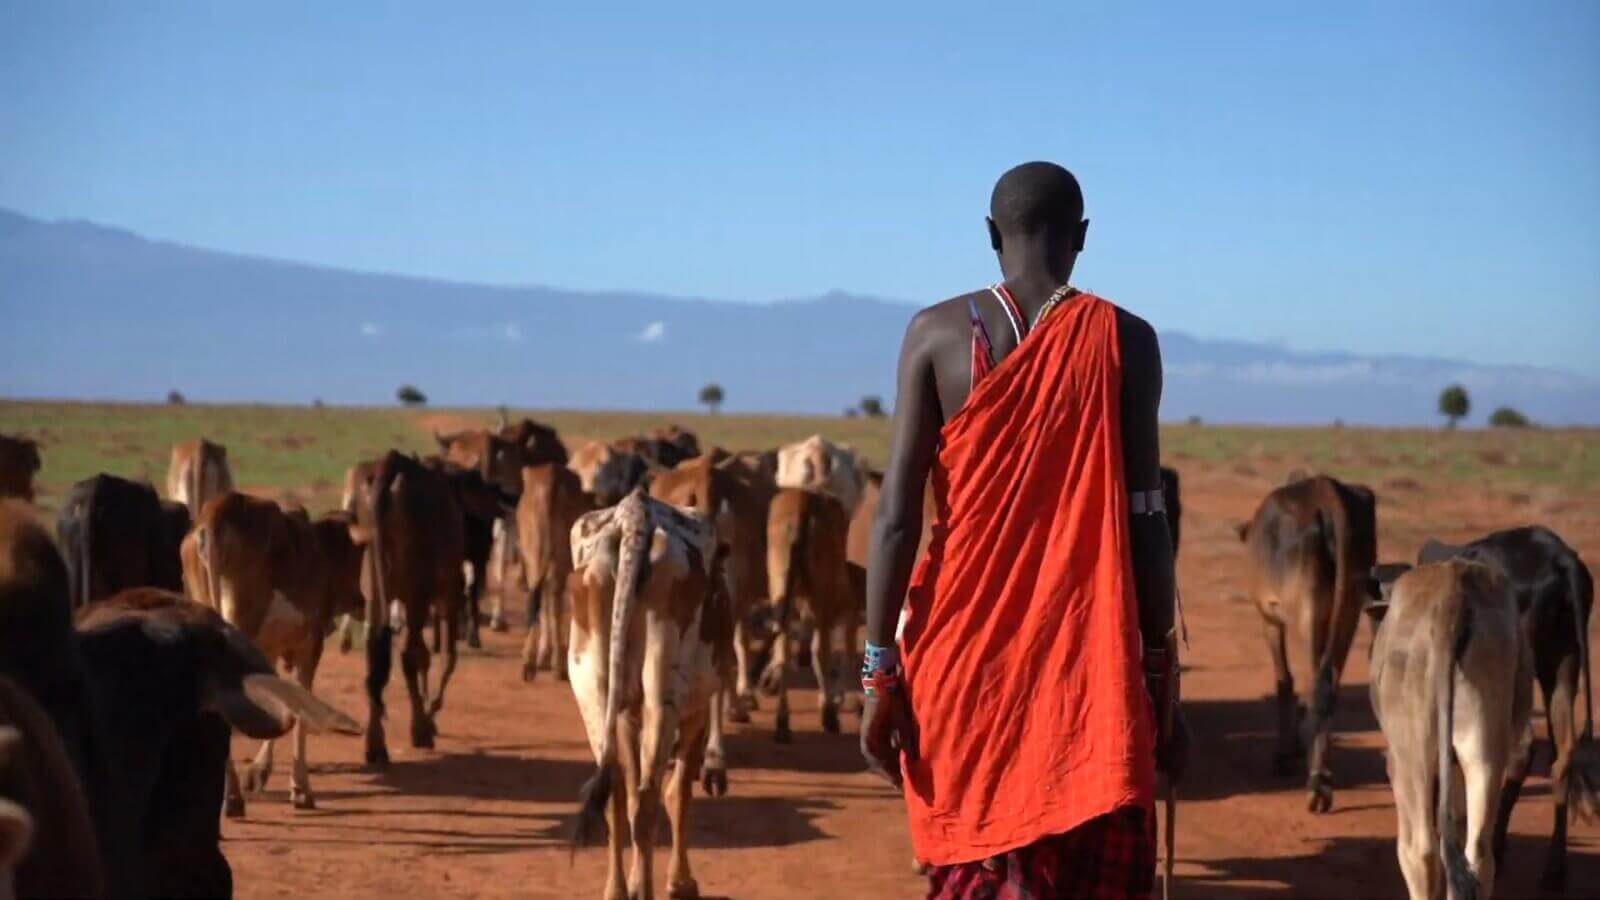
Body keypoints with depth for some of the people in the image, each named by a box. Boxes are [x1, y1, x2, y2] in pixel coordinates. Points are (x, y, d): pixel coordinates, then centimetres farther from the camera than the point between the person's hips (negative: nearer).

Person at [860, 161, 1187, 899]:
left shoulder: (938, 333, 0)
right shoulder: (1124, 341, -1)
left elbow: (897, 515, -4)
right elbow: (1144, 522, -2)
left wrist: (880, 670, -1)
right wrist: (1161, 672, 5)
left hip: (963, 653, 1)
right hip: (1090, 660, -1)